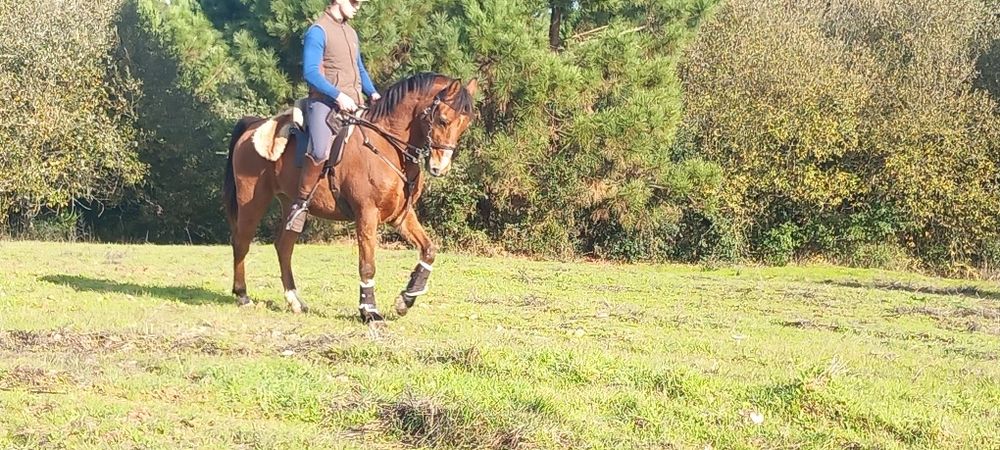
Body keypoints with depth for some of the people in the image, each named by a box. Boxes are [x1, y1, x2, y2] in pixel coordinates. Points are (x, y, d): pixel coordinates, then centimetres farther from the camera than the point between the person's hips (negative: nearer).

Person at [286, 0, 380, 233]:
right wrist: (339, 96, -20)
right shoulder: (318, 31, -6)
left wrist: (373, 93, 12)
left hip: (354, 104, 9)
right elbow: (310, 72, -14)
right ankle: (300, 203, -15)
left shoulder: (351, 33, 20)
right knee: (320, 151, -31)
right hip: (325, 102, -8)